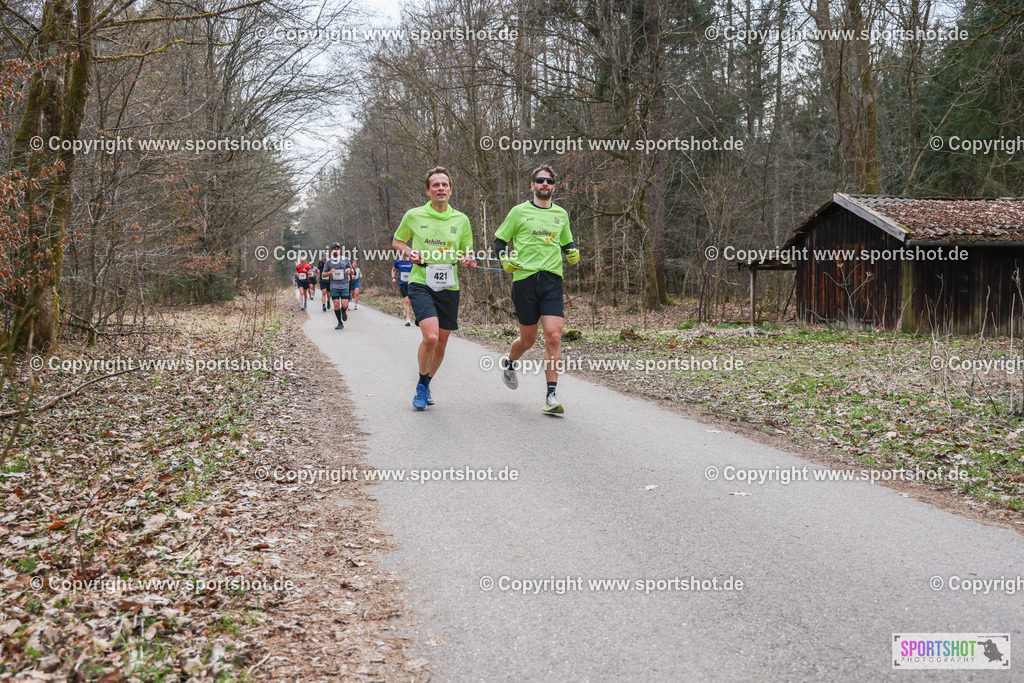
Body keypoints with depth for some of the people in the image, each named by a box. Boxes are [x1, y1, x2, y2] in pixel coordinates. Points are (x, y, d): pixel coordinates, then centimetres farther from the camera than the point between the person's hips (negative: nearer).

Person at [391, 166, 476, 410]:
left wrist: (468, 260, -7)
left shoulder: (461, 220, 7)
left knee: (441, 343, 7)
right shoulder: (414, 216, 1)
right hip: (421, 283, -3)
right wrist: (409, 253, -5)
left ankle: (426, 386, 31)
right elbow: (397, 241, 16)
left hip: (449, 287, 3)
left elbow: (466, 254, 17)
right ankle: (421, 387, 1)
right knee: (430, 336, -21)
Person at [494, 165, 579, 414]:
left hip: (552, 279, 2)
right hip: (525, 278, -2)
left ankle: (552, 396, -9)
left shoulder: (561, 214, 16)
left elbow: (566, 243, 30)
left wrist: (573, 253, 9)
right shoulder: (519, 211, 6)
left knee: (553, 336, -12)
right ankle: (509, 362, 41)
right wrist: (505, 258, -7)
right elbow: (499, 240, 12)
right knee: (528, 339, 5)